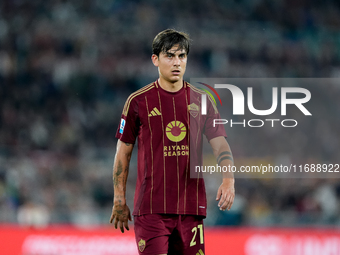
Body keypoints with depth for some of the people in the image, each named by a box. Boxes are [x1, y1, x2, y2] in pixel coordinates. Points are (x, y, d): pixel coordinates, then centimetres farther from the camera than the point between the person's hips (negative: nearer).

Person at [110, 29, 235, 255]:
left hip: (192, 208, 3)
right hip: (151, 208, -3)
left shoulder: (201, 101, 8)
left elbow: (221, 144, 3)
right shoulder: (138, 101, 2)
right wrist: (119, 201, 3)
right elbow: (123, 152, 7)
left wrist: (228, 179, -16)